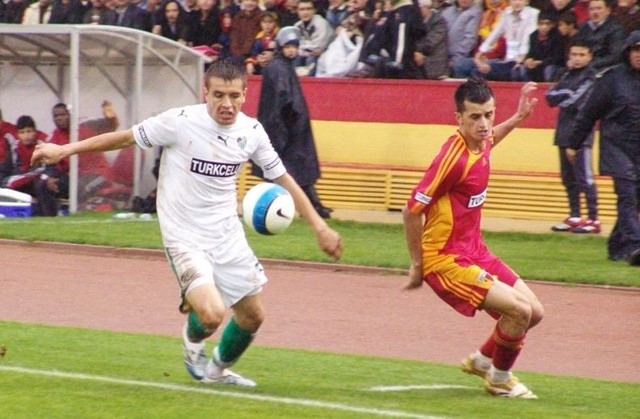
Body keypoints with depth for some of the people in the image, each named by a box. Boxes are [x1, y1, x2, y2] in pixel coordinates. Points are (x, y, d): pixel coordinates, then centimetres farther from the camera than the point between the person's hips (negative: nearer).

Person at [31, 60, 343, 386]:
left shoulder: (251, 132, -3)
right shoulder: (180, 122, -16)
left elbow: (283, 179, 8)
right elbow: (126, 138, -5)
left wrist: (319, 227, 7)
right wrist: (65, 150, -6)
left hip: (228, 235, 5)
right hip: (185, 238, -5)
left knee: (252, 316, 12)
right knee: (212, 315, -24)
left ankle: (219, 369, 43)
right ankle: (192, 340, 15)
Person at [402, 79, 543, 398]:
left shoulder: (482, 144, 1)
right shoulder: (453, 158, -25)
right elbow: (411, 211, -20)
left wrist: (518, 117, 24)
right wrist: (417, 265, -11)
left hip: (475, 252, 9)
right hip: (447, 261, -9)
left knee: (534, 313, 11)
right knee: (520, 309, -16)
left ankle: (482, 360, 35)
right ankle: (499, 378, 9)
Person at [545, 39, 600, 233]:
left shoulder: (591, 77, -6)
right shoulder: (568, 76, 17)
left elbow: (577, 102, -16)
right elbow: (550, 96, 6)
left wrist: (560, 98, -1)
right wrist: (567, 94, -10)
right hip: (564, 133, 8)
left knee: (584, 177, -10)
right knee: (568, 178, 11)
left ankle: (593, 219, -10)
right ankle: (575, 217, 19)